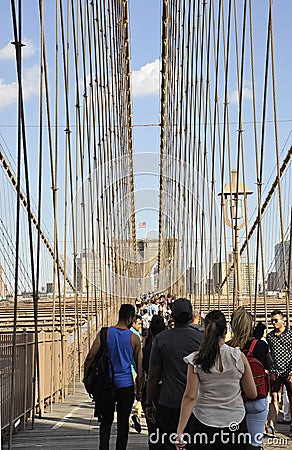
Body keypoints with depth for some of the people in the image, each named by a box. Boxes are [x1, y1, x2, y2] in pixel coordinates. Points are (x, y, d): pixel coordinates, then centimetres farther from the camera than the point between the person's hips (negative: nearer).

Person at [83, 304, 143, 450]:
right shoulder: (134, 338, -2)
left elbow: (90, 357, -7)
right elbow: (139, 367, 2)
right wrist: (139, 390, 10)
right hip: (126, 385, -1)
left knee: (106, 421, 10)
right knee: (123, 423, 8)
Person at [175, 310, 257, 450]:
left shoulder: (196, 360, -9)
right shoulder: (239, 356, -7)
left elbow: (190, 396, -10)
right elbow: (252, 394, -1)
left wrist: (180, 430, -7)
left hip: (203, 424, 0)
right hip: (235, 423, 0)